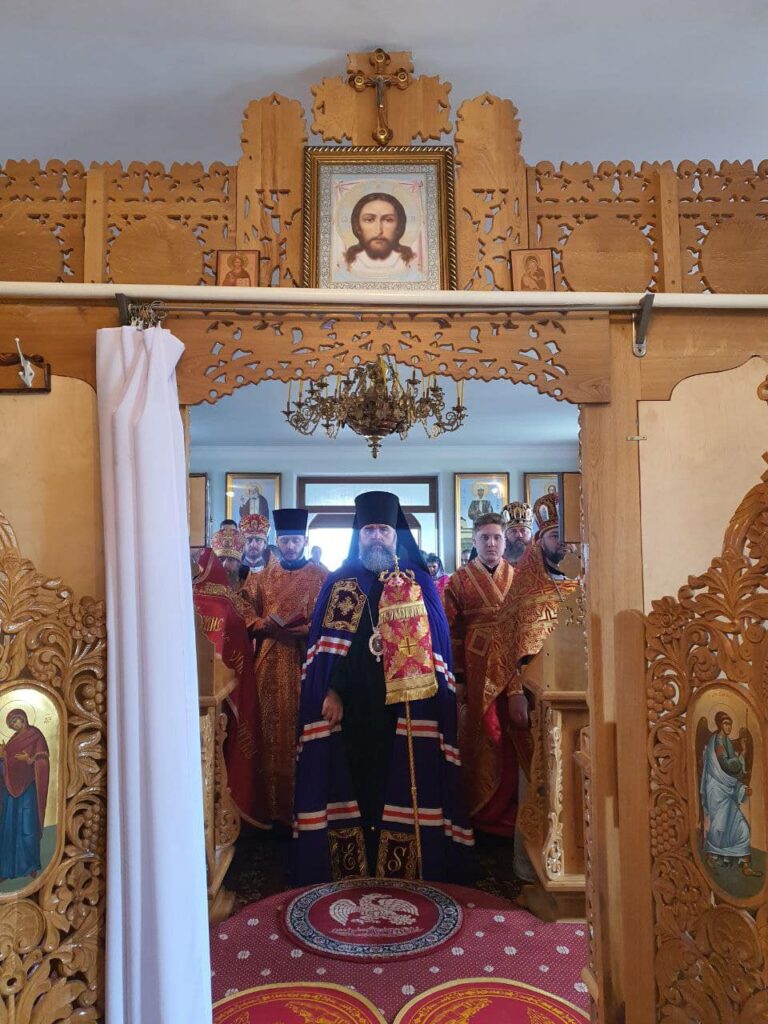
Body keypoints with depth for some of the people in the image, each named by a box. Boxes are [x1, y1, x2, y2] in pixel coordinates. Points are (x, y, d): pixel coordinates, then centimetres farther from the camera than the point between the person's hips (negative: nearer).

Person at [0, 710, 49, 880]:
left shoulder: (36, 736, -2)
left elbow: (43, 761, -8)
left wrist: (29, 759, -24)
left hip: (28, 786, -6)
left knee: (28, 826, -5)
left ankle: (32, 866, 4)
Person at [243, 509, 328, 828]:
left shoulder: (322, 577, 4)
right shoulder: (261, 577, 12)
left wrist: (305, 630, -18)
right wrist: (268, 626, -13)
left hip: (308, 662, -2)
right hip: (272, 663, 2)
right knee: (275, 730, 4)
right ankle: (277, 806, 13)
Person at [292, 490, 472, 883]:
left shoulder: (420, 584, 7)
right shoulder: (338, 584, 9)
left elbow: (435, 647, 3)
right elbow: (324, 647, 3)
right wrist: (330, 692, -8)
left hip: (406, 711, 0)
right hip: (349, 709, 1)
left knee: (402, 788, 3)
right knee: (354, 786, 5)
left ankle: (401, 872, 17)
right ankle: (351, 872, 19)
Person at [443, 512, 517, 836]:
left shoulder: (518, 578, 9)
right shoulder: (459, 581, 3)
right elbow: (451, 633, -1)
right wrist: (457, 678, -7)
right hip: (476, 672, -2)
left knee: (511, 739, 4)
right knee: (480, 739, 3)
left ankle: (509, 811, 19)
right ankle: (482, 811, 17)